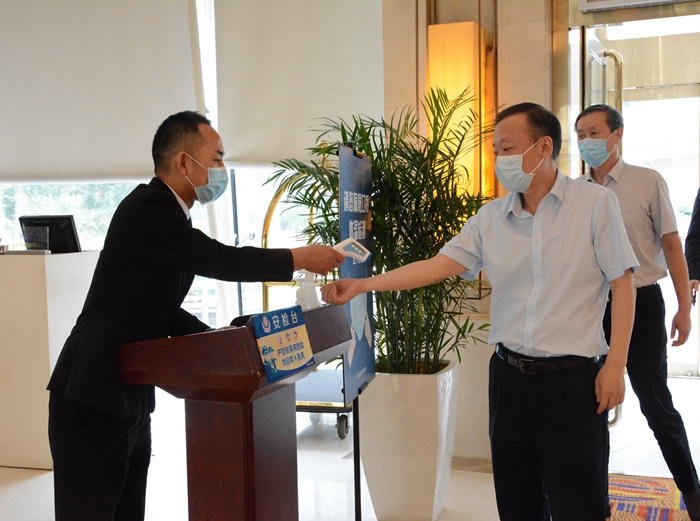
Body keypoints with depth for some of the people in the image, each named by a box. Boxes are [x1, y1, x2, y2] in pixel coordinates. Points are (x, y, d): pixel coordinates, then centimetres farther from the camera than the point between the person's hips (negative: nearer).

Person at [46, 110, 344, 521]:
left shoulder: (168, 213, 11)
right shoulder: (147, 210, -18)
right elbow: (224, 260, -23)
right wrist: (302, 258, -13)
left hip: (131, 397, 9)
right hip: (93, 400, -9)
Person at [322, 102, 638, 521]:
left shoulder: (596, 203, -4)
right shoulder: (491, 218, 5)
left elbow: (623, 284, -4)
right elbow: (439, 265, -2)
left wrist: (615, 365, -9)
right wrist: (363, 285, -11)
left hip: (573, 379, -4)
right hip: (510, 375, 4)